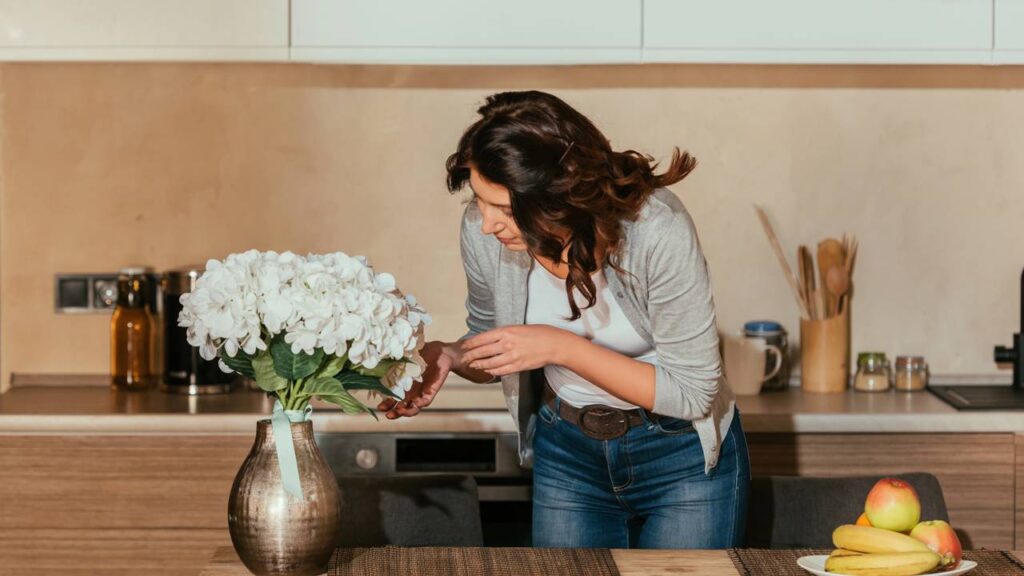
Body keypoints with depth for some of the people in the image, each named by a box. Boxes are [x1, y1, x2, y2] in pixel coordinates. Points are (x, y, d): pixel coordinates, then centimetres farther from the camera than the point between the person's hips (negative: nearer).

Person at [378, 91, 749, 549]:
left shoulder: (657, 231, -31)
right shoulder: (482, 229, -19)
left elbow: (693, 392, -24)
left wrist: (560, 347, -31)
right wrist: (449, 357, -22)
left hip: (683, 458, -3)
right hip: (567, 454, 3)